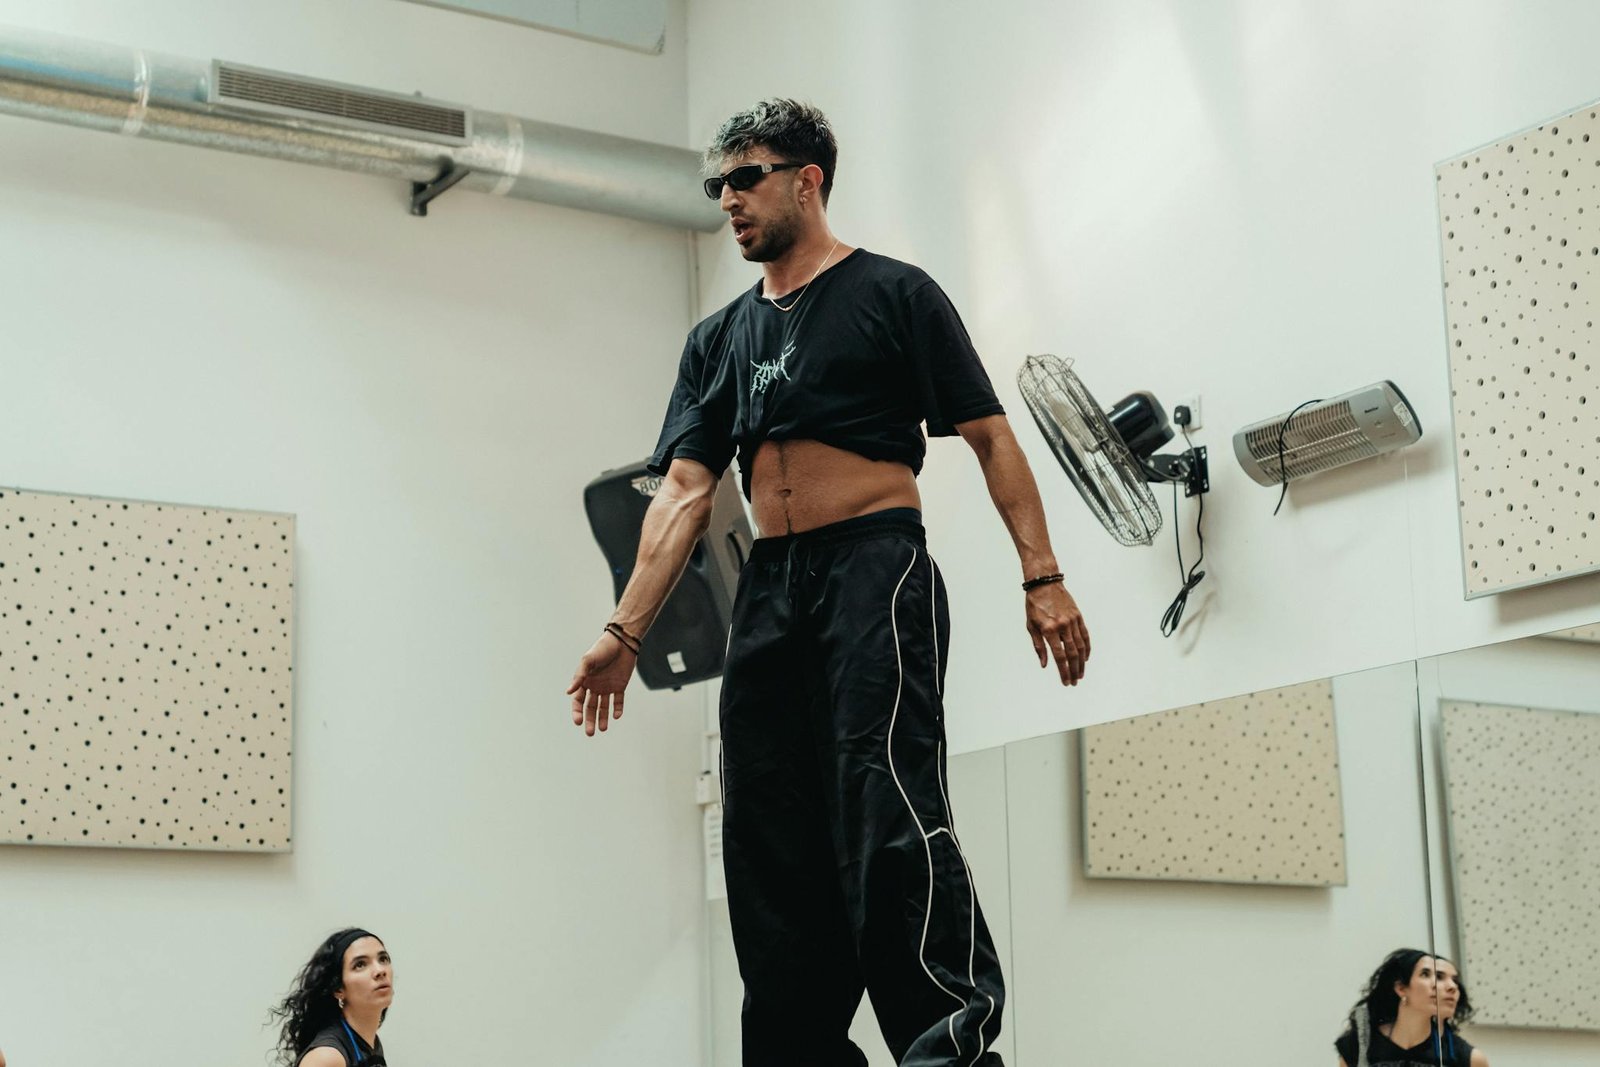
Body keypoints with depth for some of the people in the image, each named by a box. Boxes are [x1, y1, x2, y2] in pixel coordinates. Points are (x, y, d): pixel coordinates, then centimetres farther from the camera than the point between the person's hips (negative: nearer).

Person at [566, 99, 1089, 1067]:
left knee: (886, 805, -21)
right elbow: (685, 493, 12)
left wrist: (1042, 579, -11)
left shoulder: (893, 294, 5)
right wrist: (626, 632, 1)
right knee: (770, 843, 3)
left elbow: (992, 440, 0)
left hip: (878, 568, -6)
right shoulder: (719, 340, 20)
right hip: (770, 589, 6)